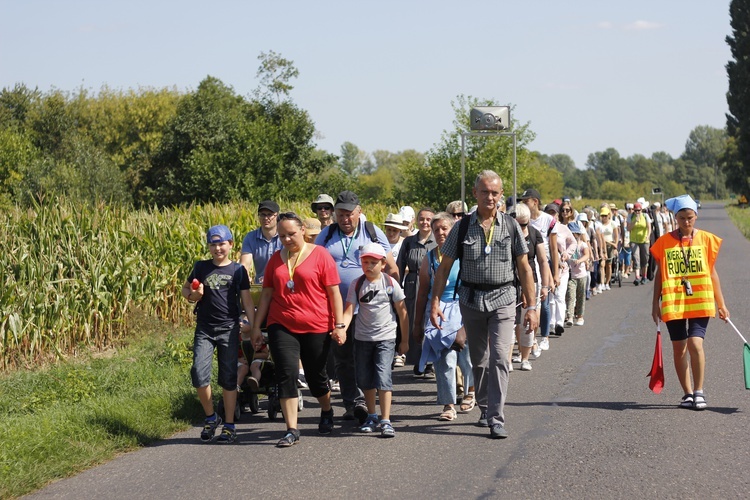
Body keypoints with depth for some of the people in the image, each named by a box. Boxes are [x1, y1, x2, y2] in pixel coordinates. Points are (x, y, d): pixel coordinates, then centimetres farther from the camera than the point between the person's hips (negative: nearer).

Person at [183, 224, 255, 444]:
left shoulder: (238, 270, 3)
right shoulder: (201, 267, 6)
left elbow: (247, 301, 4)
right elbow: (185, 289, 18)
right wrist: (192, 295, -5)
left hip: (229, 329, -1)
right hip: (204, 329, 1)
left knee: (229, 378, 2)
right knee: (199, 374, -11)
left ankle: (229, 425, 12)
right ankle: (211, 417, 9)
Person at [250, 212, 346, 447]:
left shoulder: (319, 255, -2)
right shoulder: (276, 259, 10)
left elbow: (334, 293, -3)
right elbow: (266, 294, 13)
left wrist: (339, 325, -7)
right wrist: (256, 327, 10)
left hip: (316, 328, -2)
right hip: (282, 326, 2)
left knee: (316, 376, 9)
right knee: (286, 374, -9)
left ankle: (326, 411, 39)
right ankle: (291, 430, -8)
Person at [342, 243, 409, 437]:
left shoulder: (390, 283, -5)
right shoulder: (356, 284, -1)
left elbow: (402, 312, 1)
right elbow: (349, 310, -9)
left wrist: (405, 340, 4)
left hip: (385, 338, -3)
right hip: (362, 338, 3)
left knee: (383, 377, -14)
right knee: (365, 379, 11)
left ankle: (386, 421, -13)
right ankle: (372, 416, 29)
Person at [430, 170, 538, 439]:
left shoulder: (511, 226, 1)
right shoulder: (462, 227, 1)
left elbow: (524, 268, 4)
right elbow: (444, 267, 4)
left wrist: (531, 307, 0)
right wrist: (435, 302, -4)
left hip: (503, 299, -2)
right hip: (471, 300, 2)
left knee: (499, 358, -14)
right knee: (479, 361, 13)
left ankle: (496, 420, -13)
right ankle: (485, 409, 31)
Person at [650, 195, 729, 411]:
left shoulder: (706, 239, 4)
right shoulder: (664, 242, 2)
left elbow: (712, 272, 10)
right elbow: (659, 274, 9)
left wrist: (721, 304, 10)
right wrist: (655, 303, 6)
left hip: (700, 302, -1)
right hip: (673, 303, 1)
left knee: (695, 344, -15)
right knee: (679, 348, 6)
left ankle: (699, 391, -3)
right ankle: (688, 393, 19)